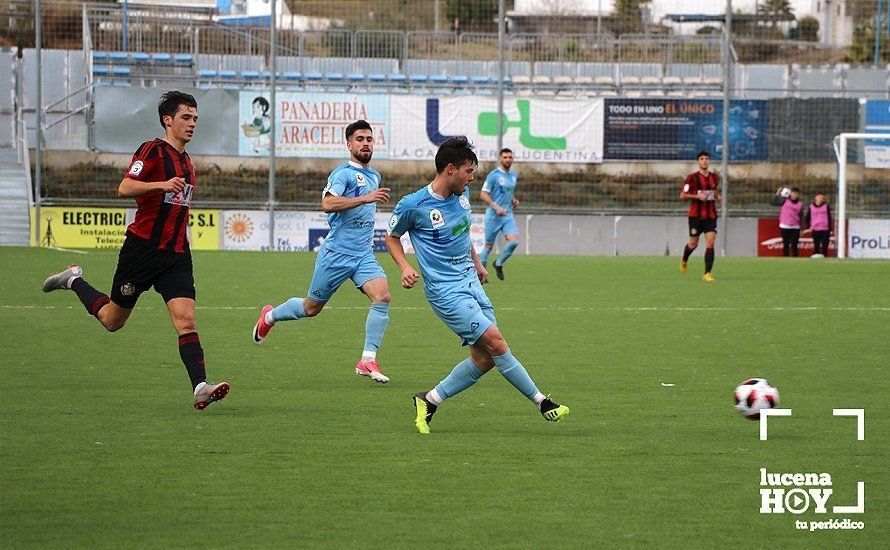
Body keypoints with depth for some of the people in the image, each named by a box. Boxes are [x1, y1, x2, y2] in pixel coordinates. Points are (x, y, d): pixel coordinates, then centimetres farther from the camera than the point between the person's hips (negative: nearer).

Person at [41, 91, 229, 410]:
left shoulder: (186, 162, 16)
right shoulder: (153, 150, -8)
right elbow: (124, 188, -22)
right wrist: (162, 184, -33)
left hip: (176, 255, 5)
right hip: (142, 249, -5)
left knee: (186, 320, -13)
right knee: (112, 321, 9)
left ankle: (200, 387, -23)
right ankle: (74, 281, 34)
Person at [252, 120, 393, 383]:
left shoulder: (374, 176, 14)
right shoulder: (343, 173, -12)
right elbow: (328, 203, -31)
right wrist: (366, 198, -37)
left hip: (364, 254, 6)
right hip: (336, 253, -6)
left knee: (382, 295, -19)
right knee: (311, 308, 9)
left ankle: (368, 361, -17)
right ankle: (270, 316, 40)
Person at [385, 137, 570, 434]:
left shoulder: (461, 195, 6)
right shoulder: (413, 205, -14)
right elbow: (392, 236, 2)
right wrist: (405, 267, -13)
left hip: (470, 281, 8)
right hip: (445, 290, -8)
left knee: (485, 357, 1)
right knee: (494, 341, -15)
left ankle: (430, 400, 13)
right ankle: (541, 402, -6)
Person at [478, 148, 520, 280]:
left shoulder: (513, 176, 13)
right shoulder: (493, 175, -8)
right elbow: (483, 195, -12)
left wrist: (514, 200, 10)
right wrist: (496, 207, -22)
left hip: (508, 215, 5)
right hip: (493, 215, -5)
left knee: (514, 241, -15)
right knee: (489, 246, 1)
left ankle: (499, 264, 7)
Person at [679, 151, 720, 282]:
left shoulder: (715, 177, 8)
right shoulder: (692, 177, -6)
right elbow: (682, 195, -6)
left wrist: (717, 196, 4)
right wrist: (698, 196, -18)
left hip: (710, 215, 3)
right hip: (695, 215, -3)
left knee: (710, 243, -11)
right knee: (693, 244, 6)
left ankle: (707, 273, -10)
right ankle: (684, 260, 40)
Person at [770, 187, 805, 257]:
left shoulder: (800, 204, 7)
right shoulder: (784, 200, 3)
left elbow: (801, 217, 11)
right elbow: (772, 202, 1)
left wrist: (802, 229, 7)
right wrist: (777, 194, -6)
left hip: (795, 228, 0)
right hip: (785, 227, 0)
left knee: (794, 245, -2)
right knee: (785, 245, 4)